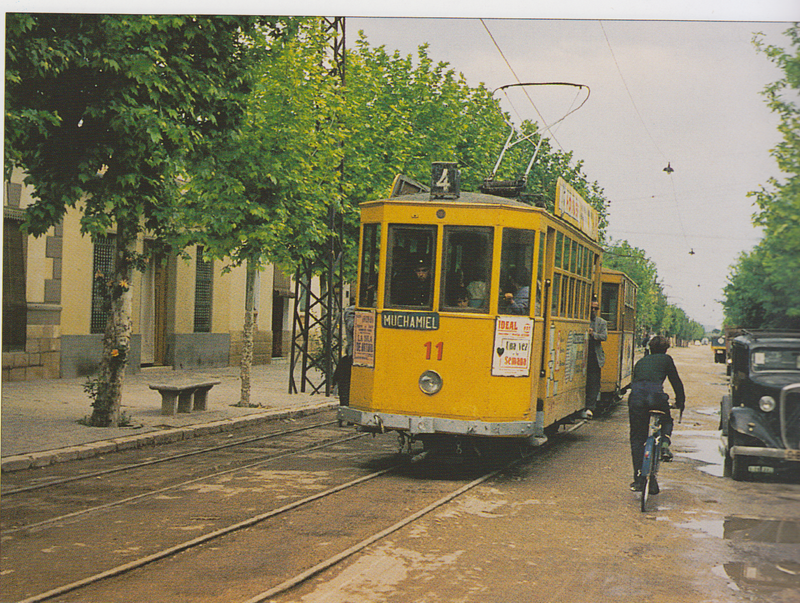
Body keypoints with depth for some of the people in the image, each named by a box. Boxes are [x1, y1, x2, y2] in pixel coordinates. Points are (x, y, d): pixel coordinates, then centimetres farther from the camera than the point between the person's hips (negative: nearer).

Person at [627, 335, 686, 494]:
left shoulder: (640, 362, 31)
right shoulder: (666, 359, 20)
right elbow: (676, 382, 21)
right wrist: (680, 402, 33)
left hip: (636, 397, 3)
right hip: (656, 395, -2)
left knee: (637, 439, 10)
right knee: (666, 421, 31)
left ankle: (638, 479, 8)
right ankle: (664, 443, 1)